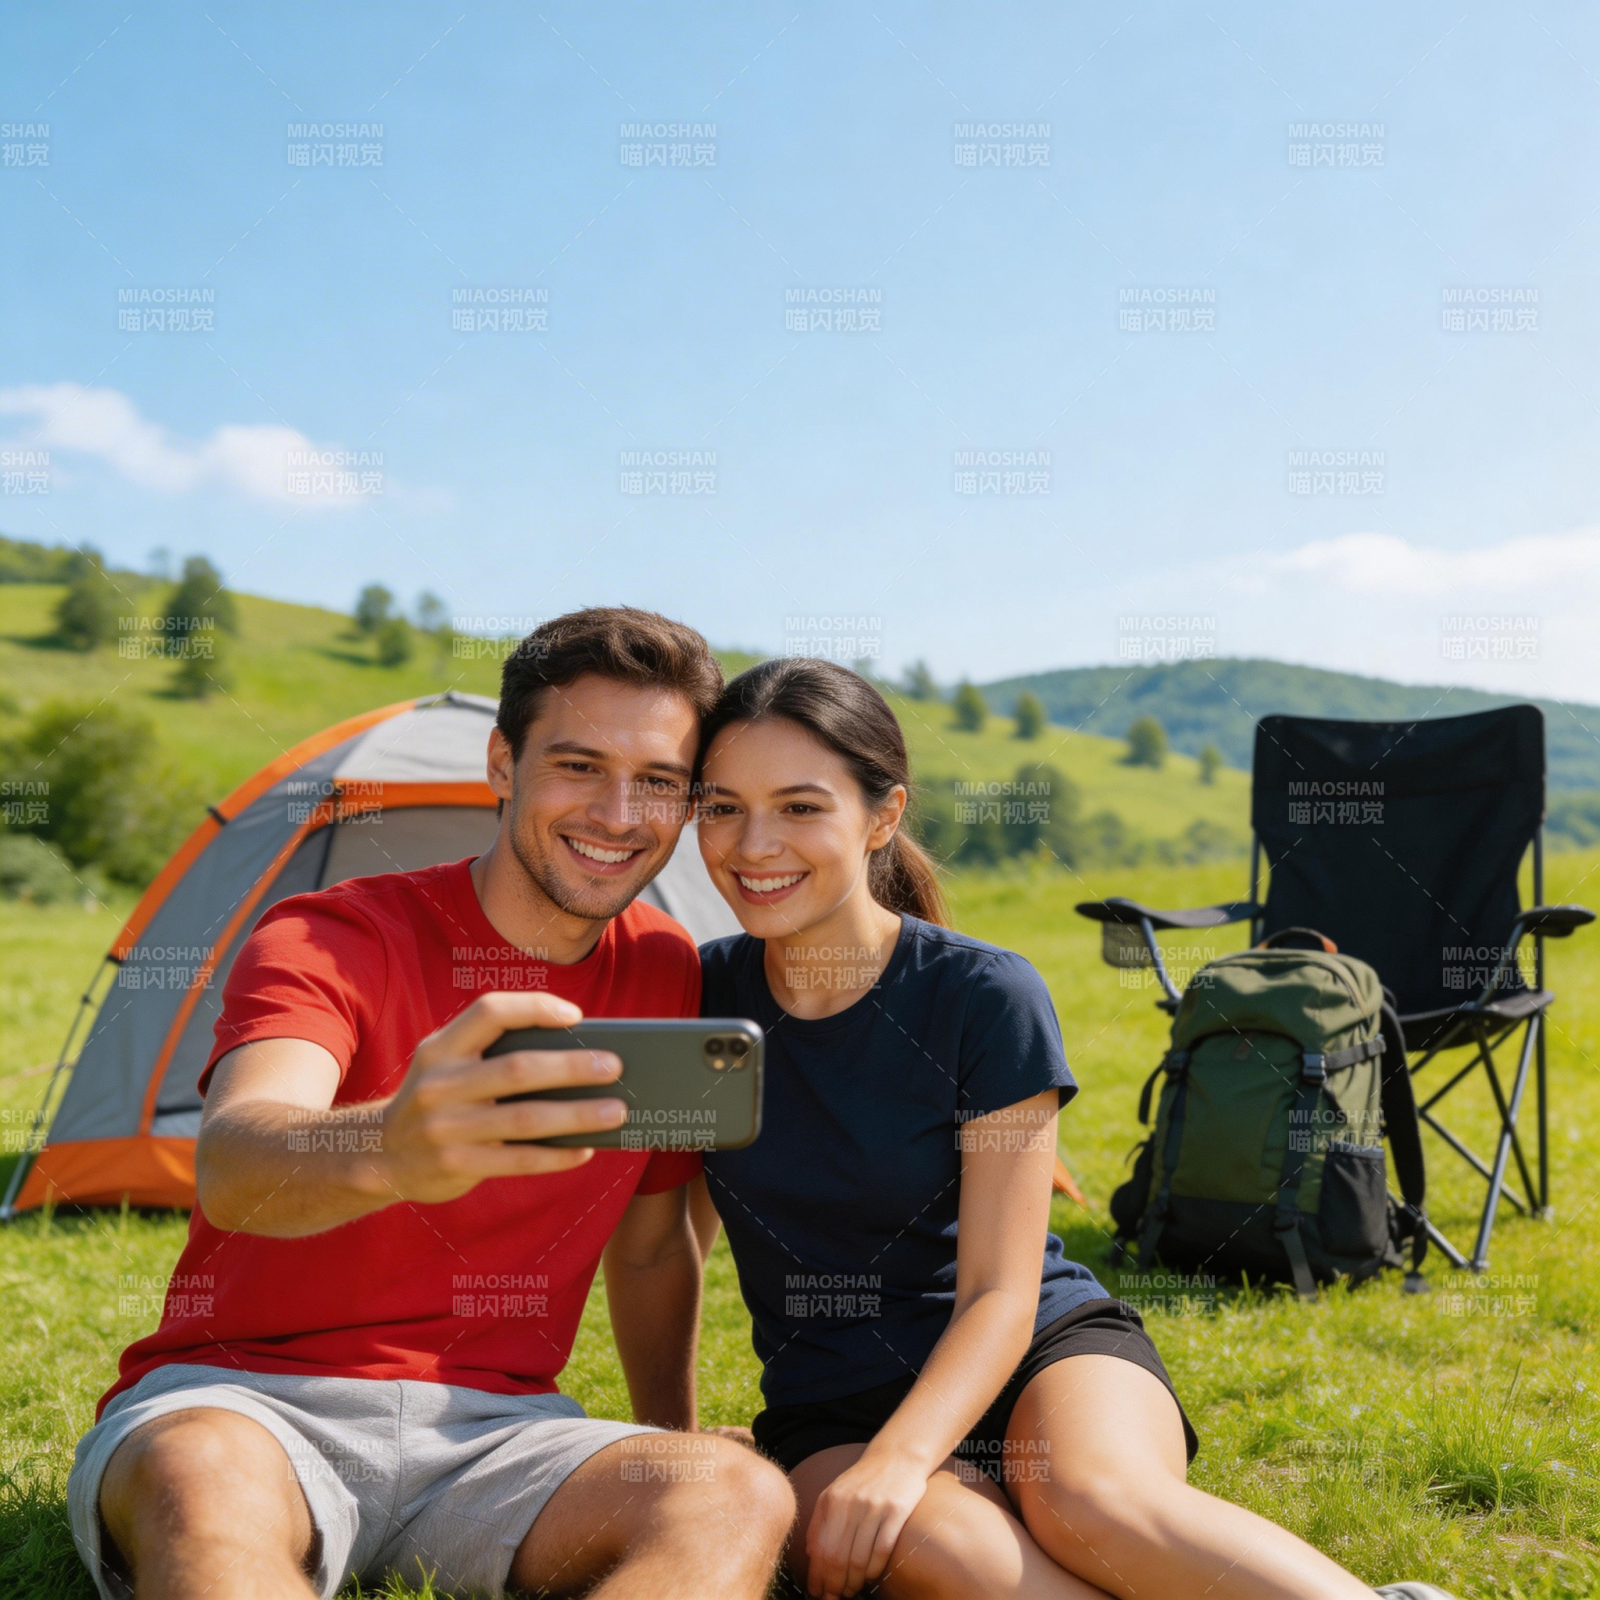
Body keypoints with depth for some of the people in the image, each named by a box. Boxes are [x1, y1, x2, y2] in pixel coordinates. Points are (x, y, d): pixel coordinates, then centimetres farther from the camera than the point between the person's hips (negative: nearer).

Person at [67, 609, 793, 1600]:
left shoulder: (667, 974, 6)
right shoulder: (328, 940, -10)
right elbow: (231, 1165, -32)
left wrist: (674, 1472, 16)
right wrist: (384, 1149, -54)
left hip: (488, 1426, 4)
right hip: (242, 1403, -3)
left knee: (742, 1496, -26)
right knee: (200, 1483, -40)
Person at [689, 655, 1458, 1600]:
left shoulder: (986, 997, -10)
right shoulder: (700, 1000, -1)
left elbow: (1001, 1294, -11)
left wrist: (899, 1458, -27)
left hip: (1043, 1349, -2)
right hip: (831, 1413, 2)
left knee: (1092, 1498, -37)